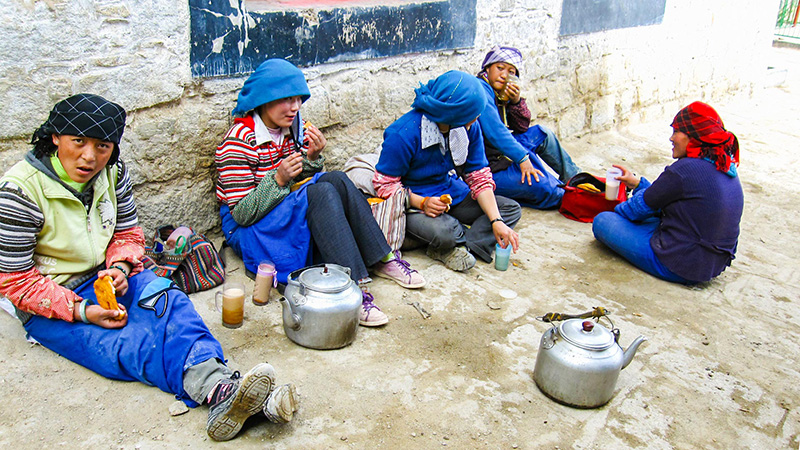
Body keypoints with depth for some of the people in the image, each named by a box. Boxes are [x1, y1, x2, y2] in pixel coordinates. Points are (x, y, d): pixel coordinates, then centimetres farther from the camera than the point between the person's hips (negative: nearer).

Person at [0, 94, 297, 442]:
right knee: (129, 345, -31)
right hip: (49, 303, -4)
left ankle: (220, 390, -49)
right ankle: (214, 388, -56)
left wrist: (119, 268, -14)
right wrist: (81, 311, -25)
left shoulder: (113, 172, -3)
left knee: (168, 301, -27)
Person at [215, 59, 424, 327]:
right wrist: (278, 180, -31)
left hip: (290, 211, 7)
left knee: (335, 180, -19)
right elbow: (242, 214, -20)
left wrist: (313, 158, -10)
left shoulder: (294, 127, 2)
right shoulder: (239, 142, -18)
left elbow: (302, 180, 10)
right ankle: (353, 286, -37)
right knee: (321, 192, -30)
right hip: (249, 229, -7)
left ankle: (383, 259, -17)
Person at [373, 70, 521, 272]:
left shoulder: (469, 126, -9)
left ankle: (449, 250, -16)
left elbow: (479, 176, -4)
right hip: (413, 201, -7)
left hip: (452, 193, 7)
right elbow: (384, 184, -16)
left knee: (512, 209, -4)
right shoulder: (403, 134, -25)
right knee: (444, 230, -39)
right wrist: (421, 203, -30)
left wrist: (496, 221, -15)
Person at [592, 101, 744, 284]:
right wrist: (637, 183, 22)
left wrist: (616, 210, 11)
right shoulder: (727, 167, 4)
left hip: (678, 268, -9)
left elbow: (643, 205, -8)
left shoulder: (685, 170, -23)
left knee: (602, 220, -2)